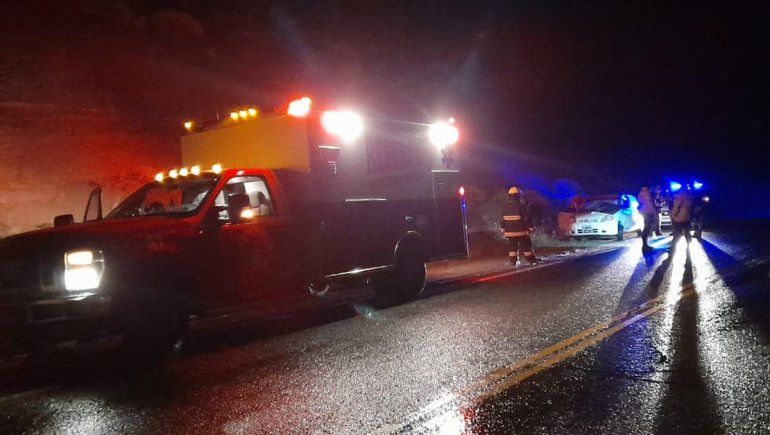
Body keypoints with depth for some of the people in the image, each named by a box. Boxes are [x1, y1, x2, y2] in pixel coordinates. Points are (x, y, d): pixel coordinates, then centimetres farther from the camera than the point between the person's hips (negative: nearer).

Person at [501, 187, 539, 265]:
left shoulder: (505, 206, 3)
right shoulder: (520, 205, -14)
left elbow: (503, 219, 9)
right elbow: (526, 218, -13)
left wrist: (503, 228, 19)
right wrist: (531, 227, -5)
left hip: (509, 231, 4)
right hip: (521, 231, -4)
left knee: (512, 246, 9)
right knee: (526, 245, 6)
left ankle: (513, 261, 10)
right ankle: (531, 259, 14)